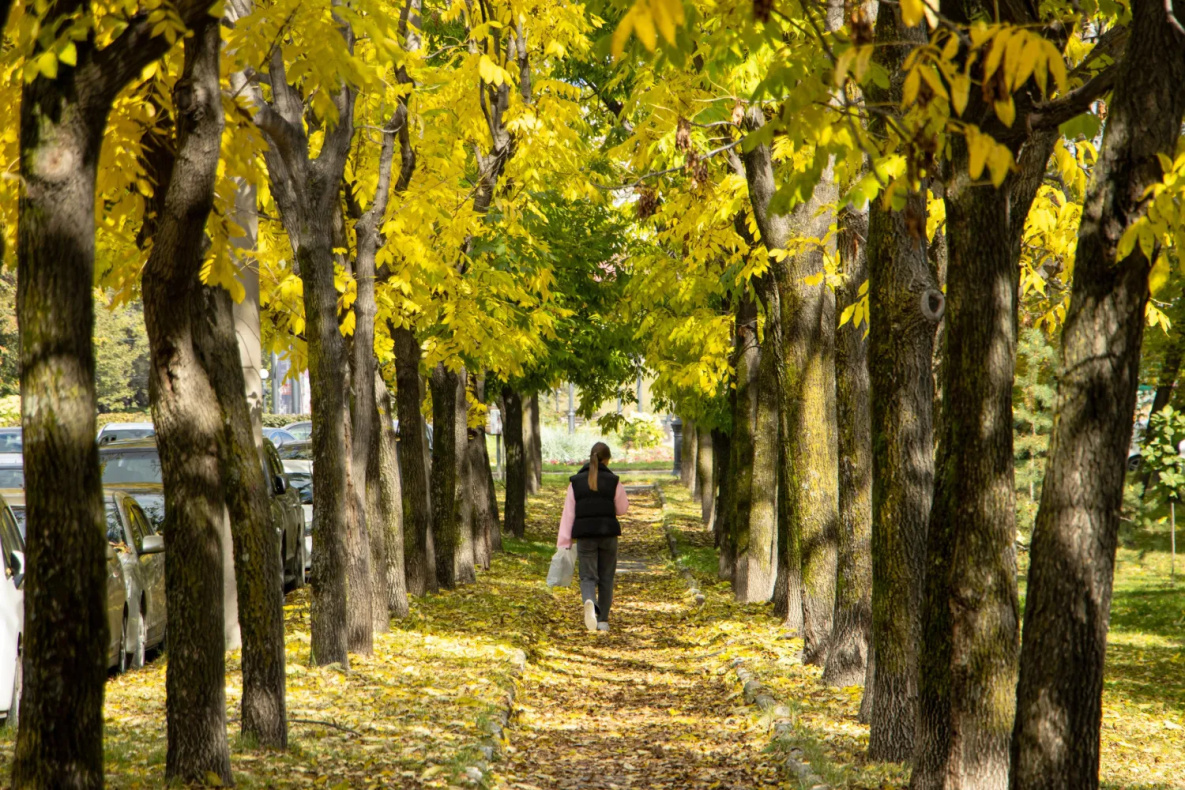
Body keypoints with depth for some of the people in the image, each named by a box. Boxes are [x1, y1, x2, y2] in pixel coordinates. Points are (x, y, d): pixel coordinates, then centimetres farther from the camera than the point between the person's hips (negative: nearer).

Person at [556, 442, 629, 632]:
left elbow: (568, 513, 0)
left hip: (585, 535, 0)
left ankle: (590, 602, -32)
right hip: (608, 534, 0)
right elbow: (622, 509, 8)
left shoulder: (576, 482, 1)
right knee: (606, 578, 13)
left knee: (588, 577, 0)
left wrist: (564, 543, 1)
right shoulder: (613, 481, -2)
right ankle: (603, 620, 15)